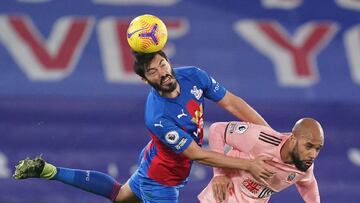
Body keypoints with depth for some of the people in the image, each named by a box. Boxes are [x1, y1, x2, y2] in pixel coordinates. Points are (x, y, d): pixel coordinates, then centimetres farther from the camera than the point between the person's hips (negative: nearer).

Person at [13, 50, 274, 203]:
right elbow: (198, 155, -31)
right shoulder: (158, 118, -39)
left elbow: (232, 103, -10)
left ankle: (49, 171, 32)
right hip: (162, 180, -8)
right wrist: (248, 165, -30)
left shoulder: (194, 76, -20)